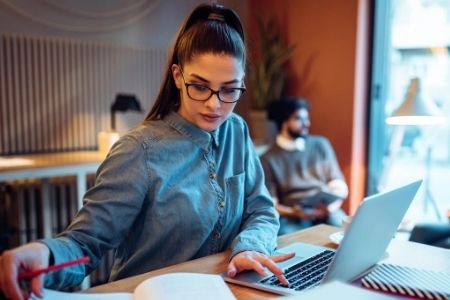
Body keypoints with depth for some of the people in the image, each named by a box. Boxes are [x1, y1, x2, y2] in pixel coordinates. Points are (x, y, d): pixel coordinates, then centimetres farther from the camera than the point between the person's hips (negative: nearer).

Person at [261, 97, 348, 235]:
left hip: (326, 211, 3)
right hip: (292, 217, -2)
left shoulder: (321, 145, 13)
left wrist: (332, 206, -10)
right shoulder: (268, 159, 4)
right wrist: (293, 213, -19)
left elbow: (339, 186, 12)